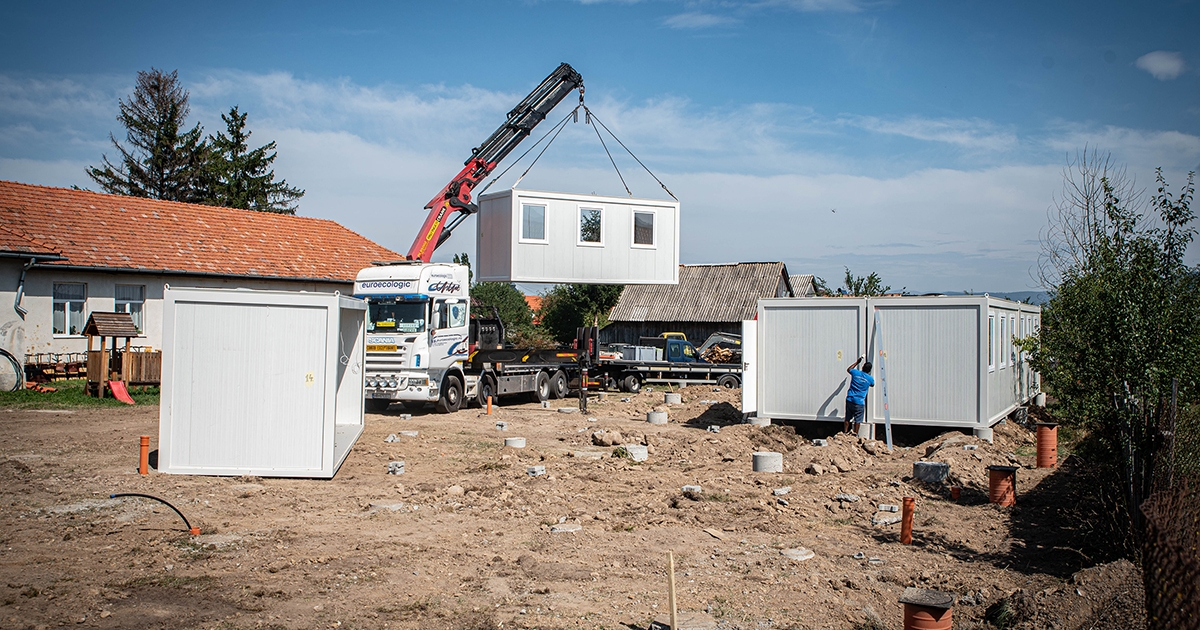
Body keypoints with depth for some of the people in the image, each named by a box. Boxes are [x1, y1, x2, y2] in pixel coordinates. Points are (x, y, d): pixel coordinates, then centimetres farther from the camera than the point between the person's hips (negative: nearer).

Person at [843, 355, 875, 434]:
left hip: (849, 400, 3)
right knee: (857, 420, 6)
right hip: (859, 402, -3)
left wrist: (857, 362, 29)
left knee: (847, 419, 14)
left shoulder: (855, 373, -2)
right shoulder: (870, 378, -5)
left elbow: (848, 369, 23)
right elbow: (872, 385, 20)